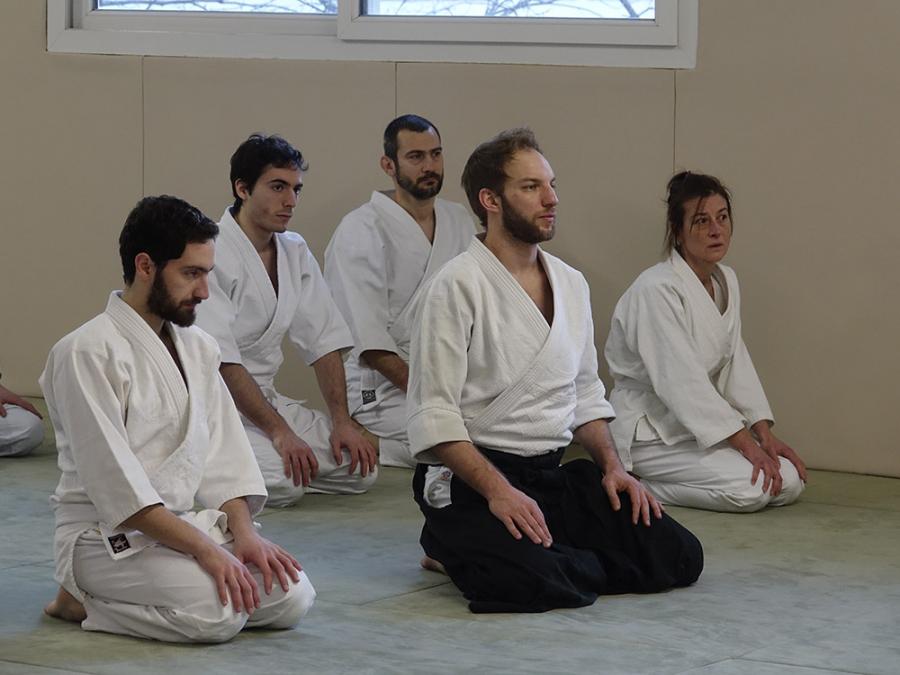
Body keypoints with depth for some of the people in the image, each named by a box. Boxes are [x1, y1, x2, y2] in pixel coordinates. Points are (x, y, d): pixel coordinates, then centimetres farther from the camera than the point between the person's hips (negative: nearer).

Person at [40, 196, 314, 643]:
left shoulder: (196, 347, 12)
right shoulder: (88, 353, -15)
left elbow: (223, 451, 10)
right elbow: (114, 481, -21)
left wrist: (243, 532, -8)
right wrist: (204, 549, -25)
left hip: (186, 523, 8)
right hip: (108, 535, -8)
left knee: (291, 598, -12)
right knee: (217, 612, -30)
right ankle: (82, 601, -6)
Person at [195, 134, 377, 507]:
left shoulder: (295, 252, 10)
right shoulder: (211, 255, -16)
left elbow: (325, 339, 8)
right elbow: (220, 361, -22)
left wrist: (342, 421, -4)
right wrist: (278, 431, -27)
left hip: (264, 397, 9)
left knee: (360, 469, -7)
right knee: (283, 483, -32)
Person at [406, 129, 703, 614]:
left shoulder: (571, 283, 13)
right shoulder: (458, 286, -11)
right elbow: (433, 417, -16)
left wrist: (611, 466, 5)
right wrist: (498, 490, -25)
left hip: (553, 475, 7)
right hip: (469, 480, -7)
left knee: (678, 557, -8)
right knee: (534, 582, -34)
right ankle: (459, 548, -1)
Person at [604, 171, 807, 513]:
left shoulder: (726, 280, 8)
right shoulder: (656, 289, -21)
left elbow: (736, 362, 9)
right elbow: (681, 380, -25)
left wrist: (765, 434, -3)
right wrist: (746, 444, -26)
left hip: (697, 423, 9)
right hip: (648, 431, -9)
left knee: (789, 482, -5)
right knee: (748, 488, -25)